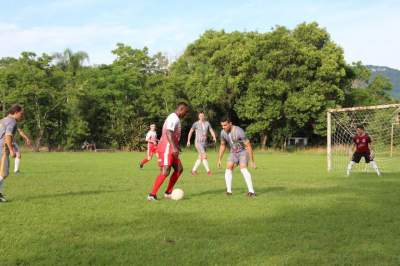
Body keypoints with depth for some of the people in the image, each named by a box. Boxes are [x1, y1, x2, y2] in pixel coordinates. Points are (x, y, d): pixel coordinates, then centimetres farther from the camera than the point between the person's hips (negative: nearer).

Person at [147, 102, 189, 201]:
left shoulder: (175, 118, 19)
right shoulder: (174, 118, -14)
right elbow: (168, 133, -27)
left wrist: (175, 146, 32)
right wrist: (174, 147, -35)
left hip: (170, 148, 11)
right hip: (166, 148, -11)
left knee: (179, 169, 11)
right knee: (165, 171, -17)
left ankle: (168, 192, 14)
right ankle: (152, 194, -14)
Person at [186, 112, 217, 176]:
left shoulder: (207, 123, 4)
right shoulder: (196, 124, -4)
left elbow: (211, 131, -1)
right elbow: (190, 132, 5)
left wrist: (214, 137, -20)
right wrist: (188, 141, 3)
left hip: (204, 143, 5)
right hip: (198, 142, -5)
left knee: (200, 158, 11)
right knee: (204, 156, -16)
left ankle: (193, 170, 24)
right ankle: (208, 171, -13)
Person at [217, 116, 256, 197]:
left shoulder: (239, 131, -32)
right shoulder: (223, 132, -11)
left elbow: (248, 146, -27)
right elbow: (222, 146, 7)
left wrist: (252, 162, -26)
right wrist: (219, 160, 6)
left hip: (243, 152, -6)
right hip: (233, 153, 6)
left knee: (243, 169, -28)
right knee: (228, 169, -16)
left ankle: (251, 191, -33)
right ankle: (229, 191, -16)